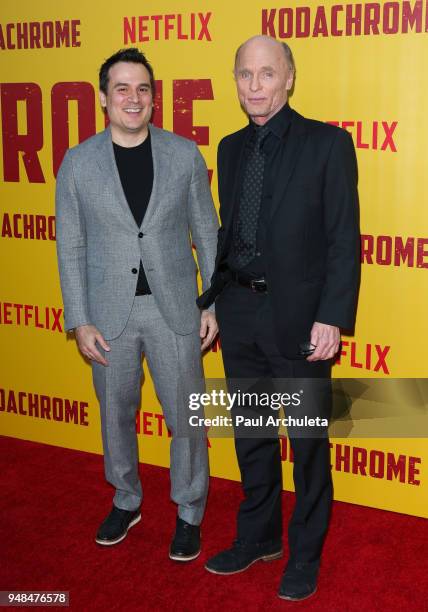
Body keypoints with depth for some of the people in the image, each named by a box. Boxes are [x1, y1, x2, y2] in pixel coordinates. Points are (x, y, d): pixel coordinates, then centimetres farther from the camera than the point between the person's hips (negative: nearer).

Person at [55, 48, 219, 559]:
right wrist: (79, 321, -3)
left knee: (185, 416, 6)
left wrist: (213, 304, -1)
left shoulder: (185, 154, -2)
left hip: (174, 307, -1)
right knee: (115, 413, 15)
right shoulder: (78, 162, -2)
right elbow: (71, 247, 1)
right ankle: (126, 501, 38)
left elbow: (206, 234, 3)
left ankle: (189, 513, 27)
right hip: (110, 311, 1)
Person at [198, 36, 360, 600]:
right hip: (240, 315, 5)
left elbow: (344, 238, -10)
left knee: (308, 442, 9)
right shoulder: (231, 149, 10)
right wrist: (209, 303, 11)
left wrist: (332, 318, -17)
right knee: (251, 434, 17)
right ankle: (258, 537, 37)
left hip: (298, 317, -5)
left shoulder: (327, 143, -7)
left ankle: (305, 555, 27)